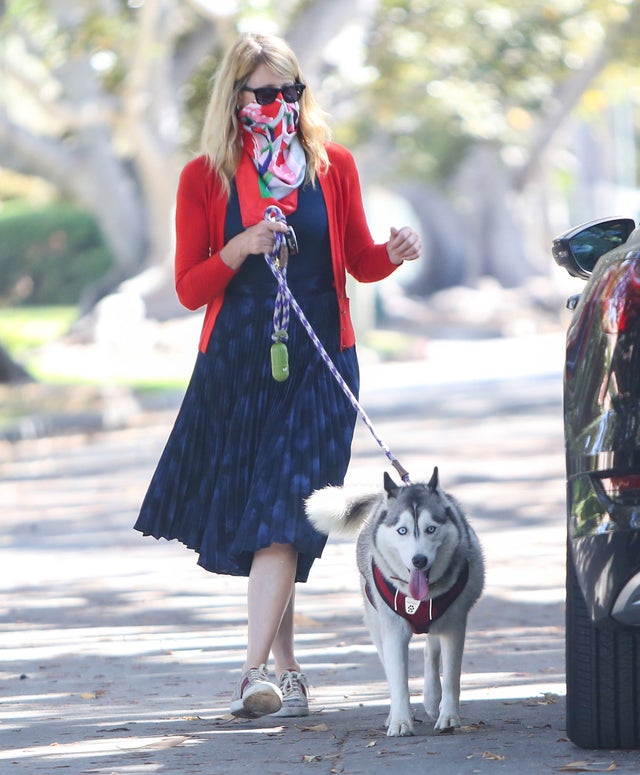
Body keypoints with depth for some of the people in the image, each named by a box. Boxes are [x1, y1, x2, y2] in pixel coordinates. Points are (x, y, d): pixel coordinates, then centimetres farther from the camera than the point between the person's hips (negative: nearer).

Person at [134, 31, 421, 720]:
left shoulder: (332, 166, 5)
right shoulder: (204, 178, 2)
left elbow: (359, 262, 12)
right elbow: (189, 289, 0)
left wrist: (395, 254, -9)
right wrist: (242, 248, -16)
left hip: (318, 365, -1)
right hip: (235, 365, 1)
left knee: (281, 515, -13)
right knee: (249, 515, 5)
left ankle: (255, 672, -20)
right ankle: (287, 668, 17)